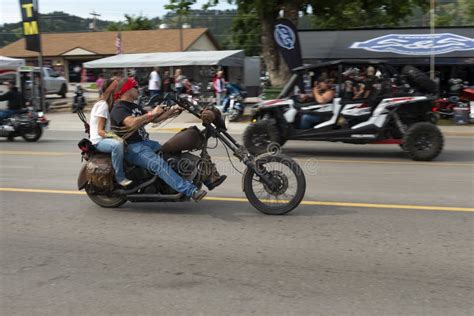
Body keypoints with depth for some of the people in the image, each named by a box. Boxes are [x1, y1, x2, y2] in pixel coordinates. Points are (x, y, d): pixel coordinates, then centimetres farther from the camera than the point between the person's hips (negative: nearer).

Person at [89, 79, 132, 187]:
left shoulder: (108, 104, 17)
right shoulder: (102, 105, -11)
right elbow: (100, 131, -17)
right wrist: (114, 136, -33)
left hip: (107, 137, 10)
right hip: (98, 141, -10)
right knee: (118, 144, -37)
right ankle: (120, 178, -32)